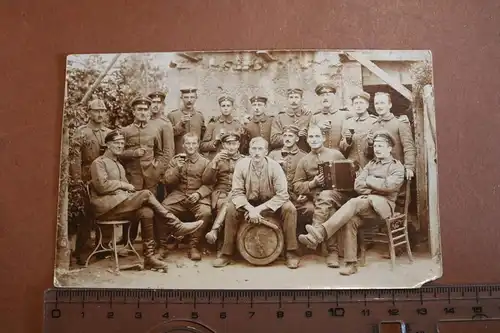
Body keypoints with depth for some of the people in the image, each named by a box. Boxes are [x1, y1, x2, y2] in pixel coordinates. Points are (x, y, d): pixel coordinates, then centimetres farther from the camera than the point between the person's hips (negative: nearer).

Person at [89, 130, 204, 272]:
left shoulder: (119, 166, 28)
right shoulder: (99, 162, 2)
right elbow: (102, 186, -13)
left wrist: (129, 190, 0)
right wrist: (122, 184, -6)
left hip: (120, 205, 8)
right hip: (105, 208, -8)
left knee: (146, 211, -22)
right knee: (146, 194, -23)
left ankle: (149, 257, -21)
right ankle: (176, 226, -19)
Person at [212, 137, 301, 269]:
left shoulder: (274, 166, -22)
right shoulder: (241, 164, -18)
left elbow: (282, 194, -24)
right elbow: (237, 192, -17)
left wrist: (260, 208, -30)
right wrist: (250, 208, -33)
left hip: (271, 204, -1)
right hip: (248, 203, 1)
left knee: (289, 208, -27)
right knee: (231, 208, -26)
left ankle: (291, 252, -13)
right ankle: (226, 253, -12)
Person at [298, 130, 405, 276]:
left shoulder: (397, 166, 7)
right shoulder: (370, 164, 23)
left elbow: (389, 186, -13)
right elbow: (358, 185, 10)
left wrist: (369, 181, -1)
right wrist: (377, 187, -6)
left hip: (384, 204, -4)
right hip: (366, 203, 5)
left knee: (354, 203, -34)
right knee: (351, 219, -29)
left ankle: (320, 232, -44)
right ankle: (351, 263, -25)